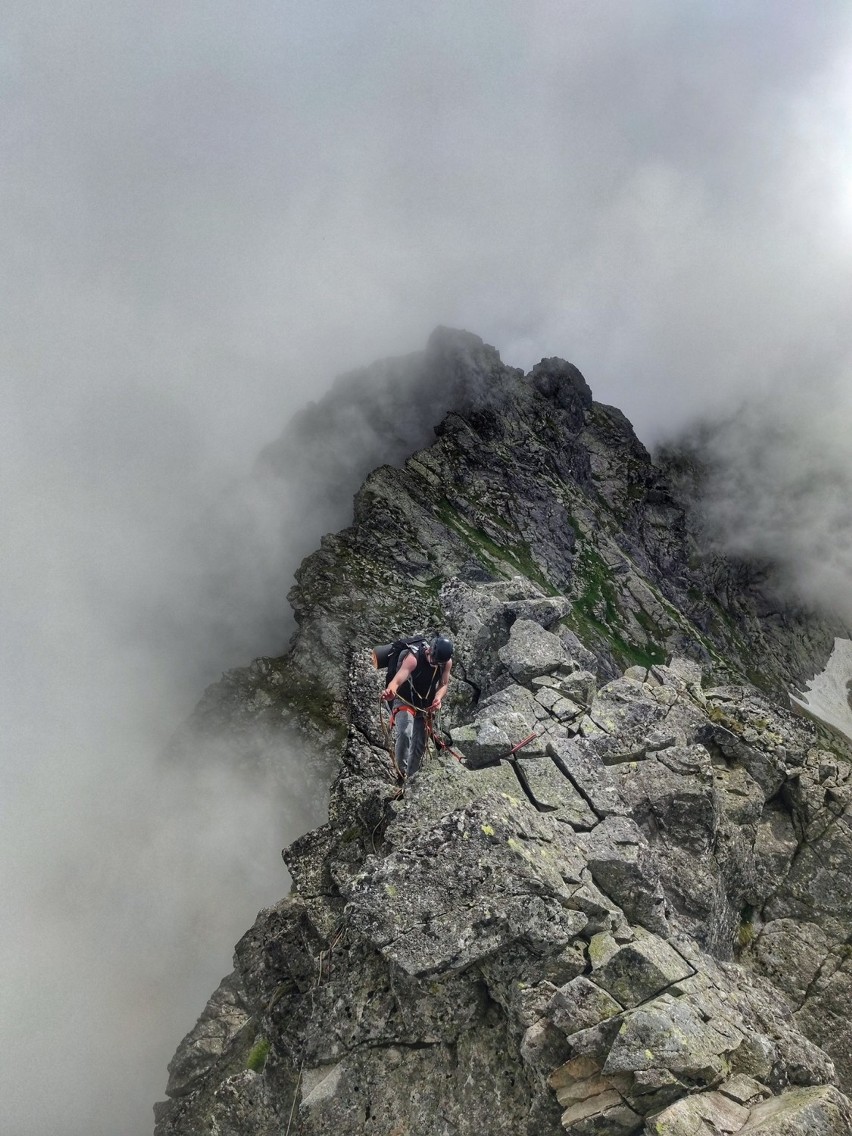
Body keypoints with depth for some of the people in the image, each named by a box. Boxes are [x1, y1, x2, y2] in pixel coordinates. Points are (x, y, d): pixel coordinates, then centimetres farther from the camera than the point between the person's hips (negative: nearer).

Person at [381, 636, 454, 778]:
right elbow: (397, 681, -43)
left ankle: (410, 776, 28)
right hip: (405, 702, -5)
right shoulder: (413, 658, -31)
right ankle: (401, 771, -21)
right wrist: (389, 692, -66)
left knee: (420, 745, 9)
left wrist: (438, 698, -26)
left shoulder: (447, 662, -14)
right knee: (405, 733, -32)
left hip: (425, 706, 5)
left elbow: (444, 684, -4)